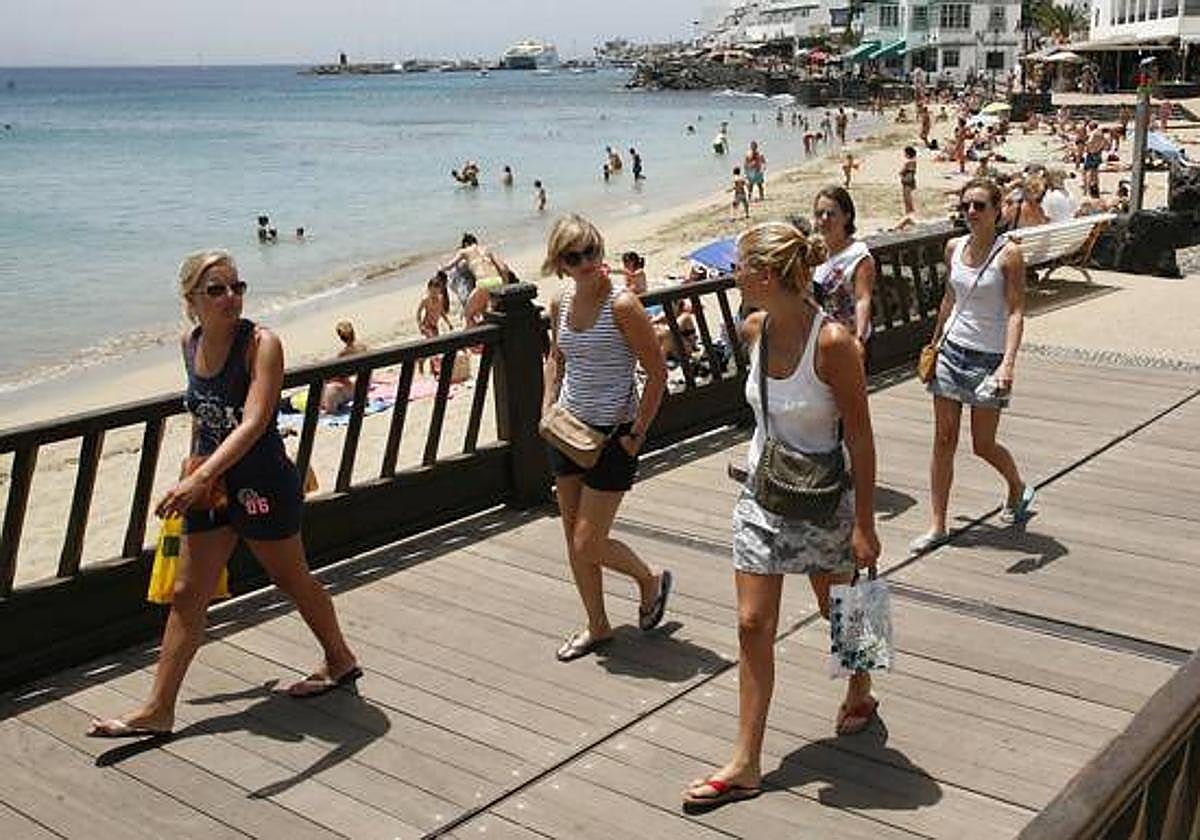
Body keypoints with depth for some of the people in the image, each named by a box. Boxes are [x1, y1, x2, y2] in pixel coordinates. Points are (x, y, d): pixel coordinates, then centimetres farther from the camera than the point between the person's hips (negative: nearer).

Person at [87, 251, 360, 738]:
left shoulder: (261, 343, -20)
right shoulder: (190, 344, 0)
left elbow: (254, 423, -31)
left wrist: (200, 478, -42)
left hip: (262, 485, -6)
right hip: (208, 484, 6)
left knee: (291, 579, 13)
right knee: (186, 594, 8)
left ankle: (340, 660, 37)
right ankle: (158, 710, 16)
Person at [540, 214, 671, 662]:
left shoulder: (621, 305, -18)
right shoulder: (560, 304, 2)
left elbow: (657, 371, -15)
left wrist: (637, 433, -14)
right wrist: (548, 407, 8)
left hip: (612, 432, -7)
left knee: (589, 545, -4)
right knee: (574, 540, 12)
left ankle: (651, 581, 25)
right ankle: (597, 628, 29)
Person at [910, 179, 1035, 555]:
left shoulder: (1008, 254, -12)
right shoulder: (954, 248, 5)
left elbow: (1016, 312, -17)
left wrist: (1008, 363, -28)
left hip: (988, 358, -5)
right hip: (952, 351, 5)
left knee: (983, 445, 4)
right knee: (943, 440, 3)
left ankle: (1018, 489, 36)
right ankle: (937, 525, 10)